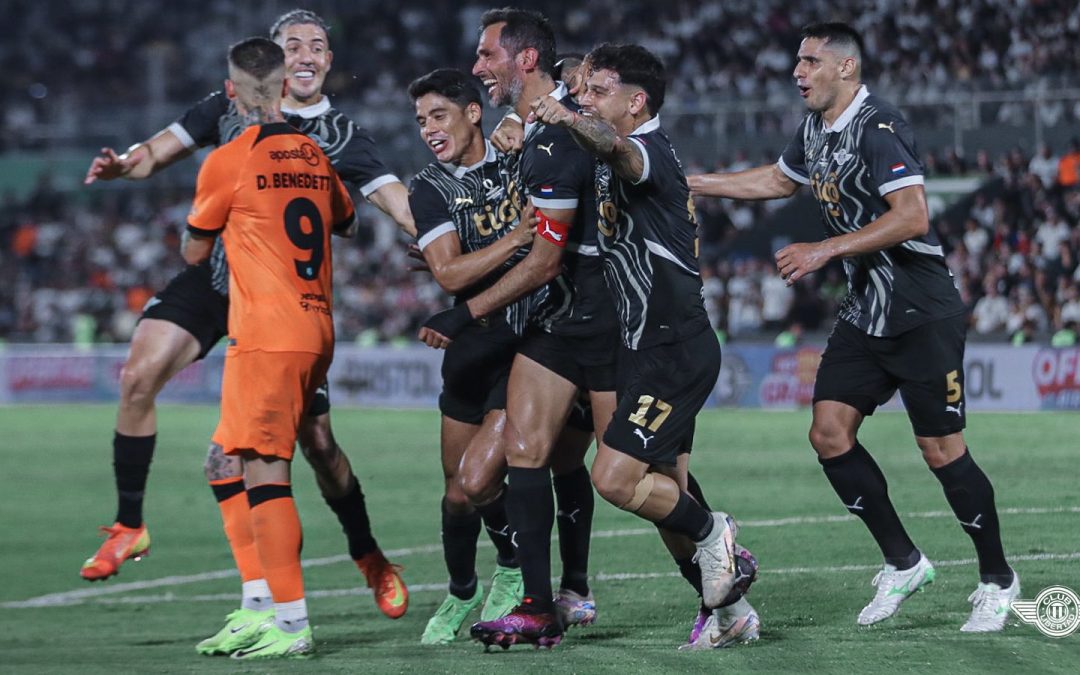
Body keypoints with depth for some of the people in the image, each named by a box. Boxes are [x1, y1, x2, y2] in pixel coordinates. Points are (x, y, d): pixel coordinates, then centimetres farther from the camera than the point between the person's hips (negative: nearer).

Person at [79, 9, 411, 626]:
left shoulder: (341, 136, -3)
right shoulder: (233, 106, 4)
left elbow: (401, 203, -11)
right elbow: (159, 152, 5)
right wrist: (123, 164, -18)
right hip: (212, 274, 2)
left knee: (316, 438, -4)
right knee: (141, 374, -18)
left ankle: (370, 558, 18)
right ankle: (129, 525, -3)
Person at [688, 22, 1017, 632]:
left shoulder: (878, 128, -18)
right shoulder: (816, 130, 10)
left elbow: (912, 216, -29)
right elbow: (778, 179, 31)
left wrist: (826, 251, -29)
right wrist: (693, 183, 27)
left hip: (923, 313, -9)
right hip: (865, 314, 9)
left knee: (941, 450, -6)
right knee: (830, 433, -1)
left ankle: (998, 580, 10)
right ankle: (904, 564, 11)